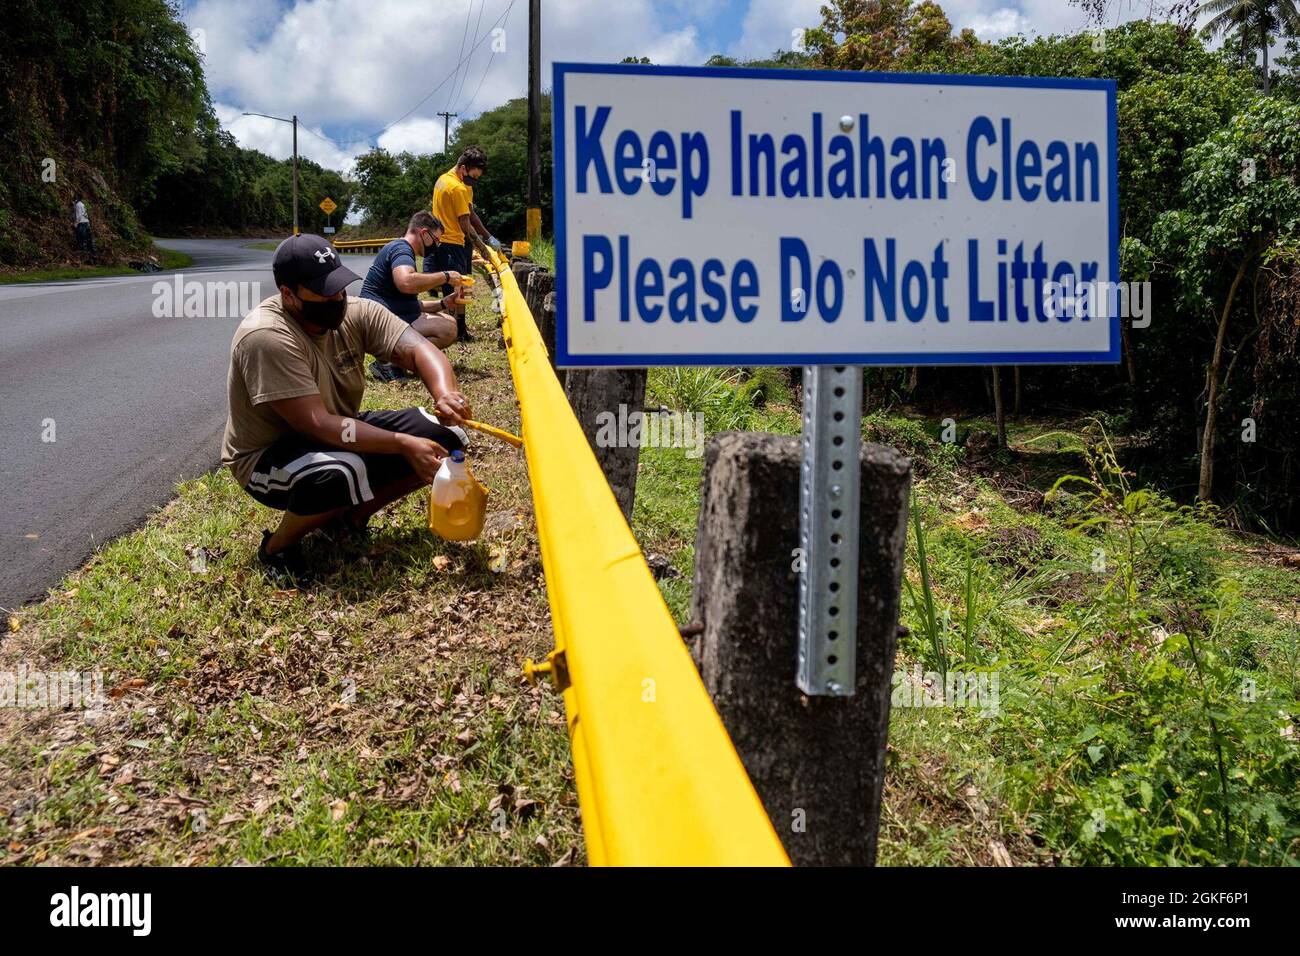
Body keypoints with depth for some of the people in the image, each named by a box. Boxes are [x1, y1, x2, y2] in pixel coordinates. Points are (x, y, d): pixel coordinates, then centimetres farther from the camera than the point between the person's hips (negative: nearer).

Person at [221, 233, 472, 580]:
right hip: (269, 457, -7)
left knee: (444, 436, -8)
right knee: (343, 473, -41)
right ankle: (278, 546, -8)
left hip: (342, 436, 7)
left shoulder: (356, 312, -9)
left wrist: (445, 393, -43)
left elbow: (417, 349, -20)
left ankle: (350, 517, 8)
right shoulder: (266, 337, -29)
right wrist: (403, 444, -38)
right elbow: (317, 425, -34)